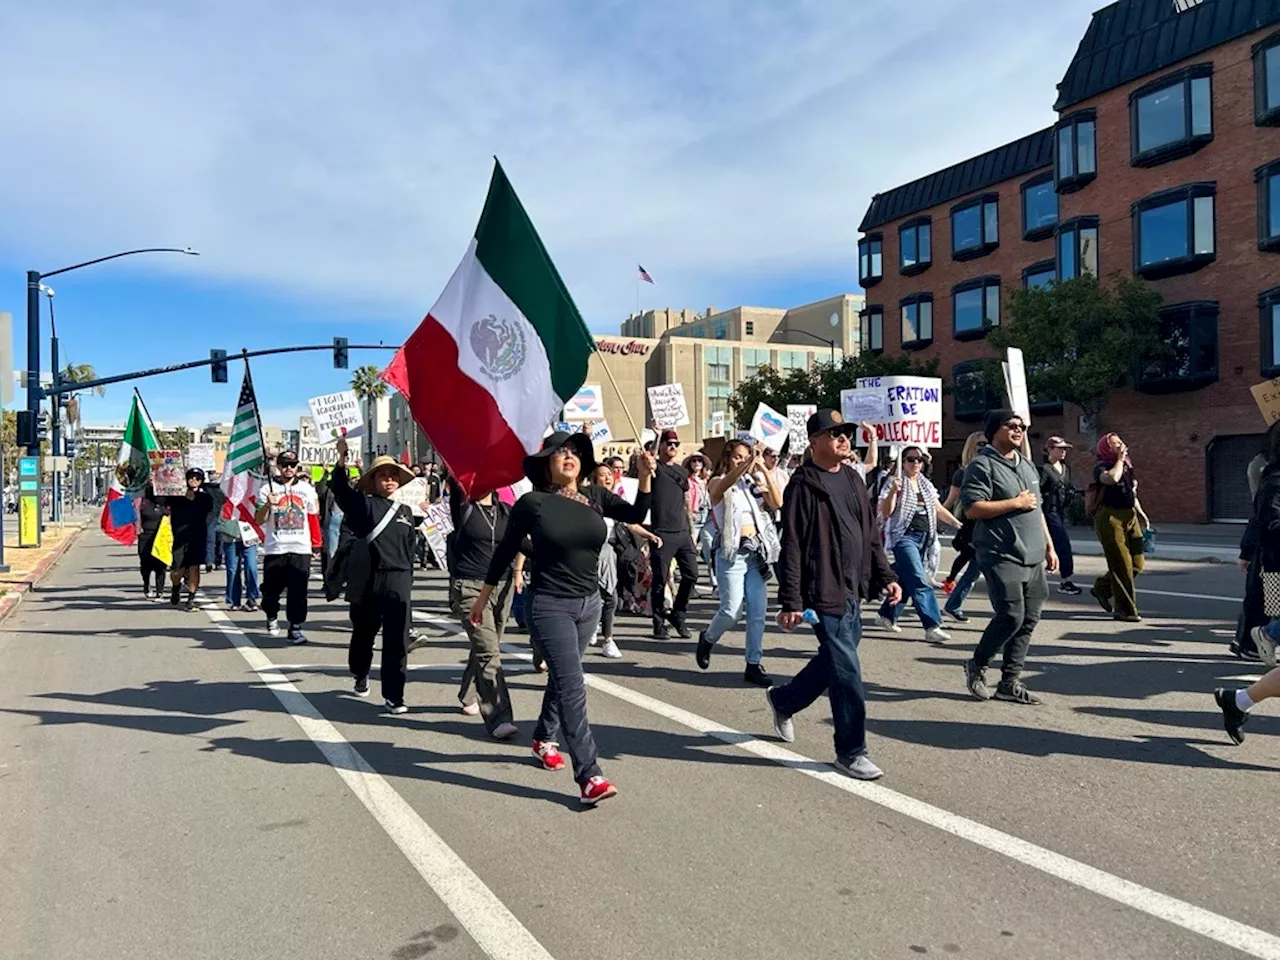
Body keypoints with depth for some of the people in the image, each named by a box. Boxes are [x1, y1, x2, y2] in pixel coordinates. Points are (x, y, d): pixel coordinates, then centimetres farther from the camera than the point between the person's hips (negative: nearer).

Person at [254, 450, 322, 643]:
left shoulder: (307, 489, 11)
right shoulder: (268, 489, 4)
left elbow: (313, 518, 15)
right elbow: (259, 520, 1)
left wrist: (316, 544, 11)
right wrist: (267, 505, -18)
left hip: (301, 549, 1)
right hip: (275, 549, -1)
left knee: (298, 591, -2)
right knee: (271, 589, 5)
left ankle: (295, 627, 7)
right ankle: (272, 617, 32)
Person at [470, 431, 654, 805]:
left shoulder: (595, 496, 3)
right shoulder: (533, 502, -9)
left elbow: (636, 515, -3)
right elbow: (506, 550, -2)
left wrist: (645, 478, -18)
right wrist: (484, 596, 4)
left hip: (589, 603, 5)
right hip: (550, 605, -5)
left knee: (561, 679, 20)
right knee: (572, 688, -11)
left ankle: (544, 738, 44)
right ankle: (589, 776, -10)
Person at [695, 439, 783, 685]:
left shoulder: (752, 483, 13)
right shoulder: (717, 483, 1)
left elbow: (777, 503, -1)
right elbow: (725, 483, -24)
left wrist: (765, 470, -9)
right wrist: (747, 464, -39)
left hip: (756, 551, 4)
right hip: (732, 552, -4)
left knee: (758, 611, 1)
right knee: (732, 611, -9)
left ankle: (754, 665, 10)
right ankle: (707, 639, 21)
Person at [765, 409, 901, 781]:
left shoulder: (853, 480, 13)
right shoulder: (804, 485, -11)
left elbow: (871, 535, 20)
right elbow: (792, 548, -14)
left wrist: (886, 576, 12)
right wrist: (791, 602, -17)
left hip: (853, 592, 8)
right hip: (825, 595, -8)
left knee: (833, 662, 19)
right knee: (846, 673, -4)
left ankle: (783, 700, 42)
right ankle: (851, 752, 10)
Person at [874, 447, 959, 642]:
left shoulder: (926, 485, 16)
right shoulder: (896, 483, -4)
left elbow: (939, 509, 20)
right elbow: (886, 512, -10)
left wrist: (957, 523, 9)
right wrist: (893, 492, -24)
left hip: (924, 538, 7)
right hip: (904, 536, -7)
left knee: (905, 581, 12)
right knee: (920, 582, -15)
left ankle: (887, 616, 27)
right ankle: (932, 626, -17)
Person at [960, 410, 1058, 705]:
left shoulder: (1028, 465, 19)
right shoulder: (982, 465, -7)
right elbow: (972, 508, -18)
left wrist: (1049, 546, 20)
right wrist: (1016, 503, -13)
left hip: (1033, 558, 8)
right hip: (1002, 557, -8)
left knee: (1029, 620, 6)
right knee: (1011, 616, -12)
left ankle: (1010, 682, 15)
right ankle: (976, 666, 10)